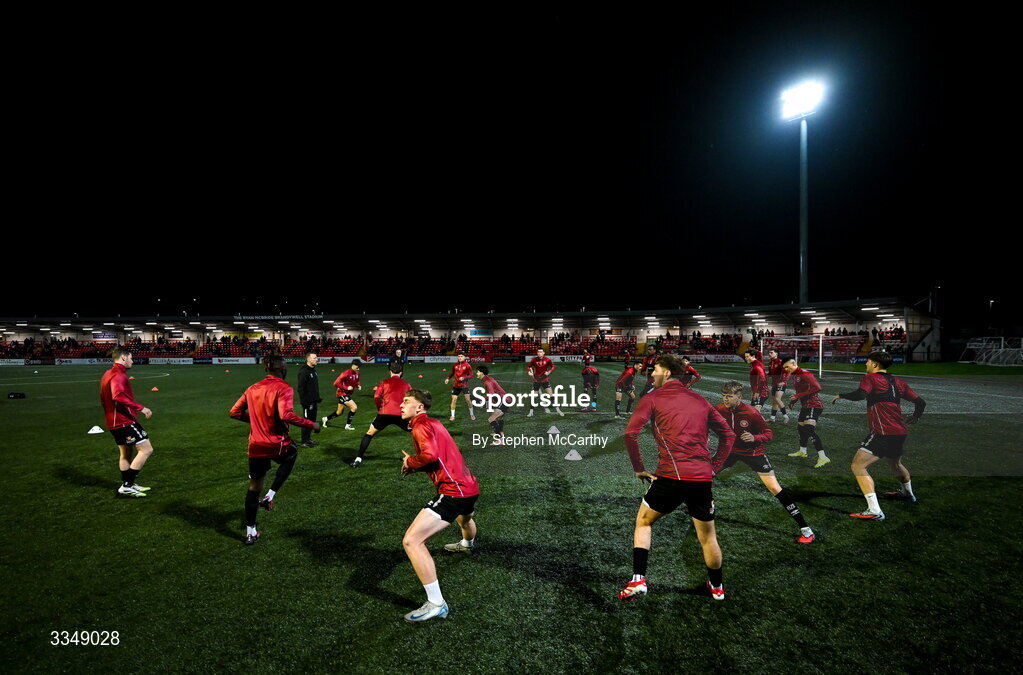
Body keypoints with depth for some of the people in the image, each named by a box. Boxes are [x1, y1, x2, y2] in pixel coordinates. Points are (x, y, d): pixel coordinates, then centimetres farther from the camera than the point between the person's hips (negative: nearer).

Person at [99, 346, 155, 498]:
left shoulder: (107, 374, 17)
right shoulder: (119, 375, -17)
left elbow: (103, 399, 28)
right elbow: (118, 396, -33)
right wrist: (140, 407, -33)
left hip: (114, 422, 11)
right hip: (125, 421, -11)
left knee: (126, 453, 20)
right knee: (146, 449, -9)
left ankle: (127, 485, 29)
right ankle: (127, 486, -8)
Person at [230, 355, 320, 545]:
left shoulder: (252, 389, 7)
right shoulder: (284, 388, -12)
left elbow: (234, 412, 10)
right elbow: (286, 415, -27)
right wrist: (311, 425, -18)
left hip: (256, 446, 5)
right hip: (277, 445, -5)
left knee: (254, 487, 17)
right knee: (291, 455, 30)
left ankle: (250, 532, 24)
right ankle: (270, 496, 19)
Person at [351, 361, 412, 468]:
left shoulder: (384, 382, 18)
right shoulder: (406, 384, 20)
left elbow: (376, 397, 4)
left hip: (385, 413, 0)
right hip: (401, 414, 0)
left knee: (369, 434, 20)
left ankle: (358, 459, 13)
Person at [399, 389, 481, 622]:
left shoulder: (420, 426, -10)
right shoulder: (434, 423, 17)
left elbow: (431, 455, -28)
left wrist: (410, 462, -9)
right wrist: (415, 465, 11)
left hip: (453, 491, -10)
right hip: (471, 486, 10)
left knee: (411, 541, -15)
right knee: (463, 518, 43)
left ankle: (436, 604, -13)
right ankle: (467, 544, 77)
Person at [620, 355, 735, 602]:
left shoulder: (652, 398, 4)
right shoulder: (700, 400, 17)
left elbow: (630, 433, -7)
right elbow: (728, 434, 19)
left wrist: (638, 469, 2)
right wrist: (714, 467, 19)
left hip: (670, 475, -4)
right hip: (702, 476, 4)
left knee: (644, 521, 17)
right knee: (708, 536, 21)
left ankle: (638, 580, 7)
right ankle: (717, 587, 36)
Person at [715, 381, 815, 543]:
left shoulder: (751, 413, -25)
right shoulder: (718, 409, -16)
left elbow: (769, 434, -15)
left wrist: (754, 438, -34)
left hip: (753, 452, -4)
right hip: (731, 449, 4)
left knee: (775, 488, -11)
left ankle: (805, 529, -3)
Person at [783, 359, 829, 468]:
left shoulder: (805, 374, -17)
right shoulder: (793, 376, 13)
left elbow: (817, 387, -27)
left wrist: (798, 396, -27)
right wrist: (793, 400, 9)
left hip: (813, 406, -10)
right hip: (805, 406, 10)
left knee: (809, 429, -22)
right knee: (800, 427, 21)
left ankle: (823, 457, -23)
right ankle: (802, 451, 41)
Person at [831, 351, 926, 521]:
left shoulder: (870, 378, -3)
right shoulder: (897, 382, 17)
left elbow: (861, 394, -24)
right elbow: (921, 402, 20)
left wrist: (840, 395, -9)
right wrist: (915, 417, 38)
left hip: (882, 433, -8)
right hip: (900, 433, 8)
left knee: (858, 466, -11)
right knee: (895, 463, 35)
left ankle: (874, 510, -23)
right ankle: (907, 493, 61)